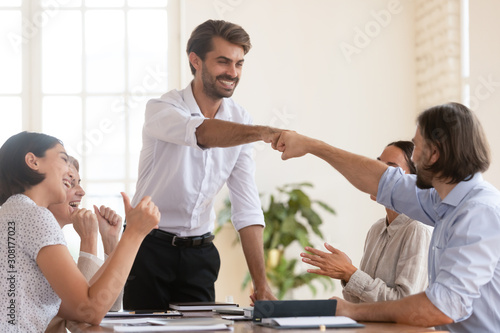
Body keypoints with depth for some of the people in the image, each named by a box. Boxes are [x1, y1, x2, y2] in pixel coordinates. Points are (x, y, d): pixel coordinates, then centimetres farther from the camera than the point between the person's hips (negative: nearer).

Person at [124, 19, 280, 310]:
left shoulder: (241, 122, 2)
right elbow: (202, 133, -37)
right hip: (149, 246, -4)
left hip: (199, 253, 4)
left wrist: (261, 283, -6)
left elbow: (247, 210, 1)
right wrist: (263, 132, -53)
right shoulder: (162, 110, -12)